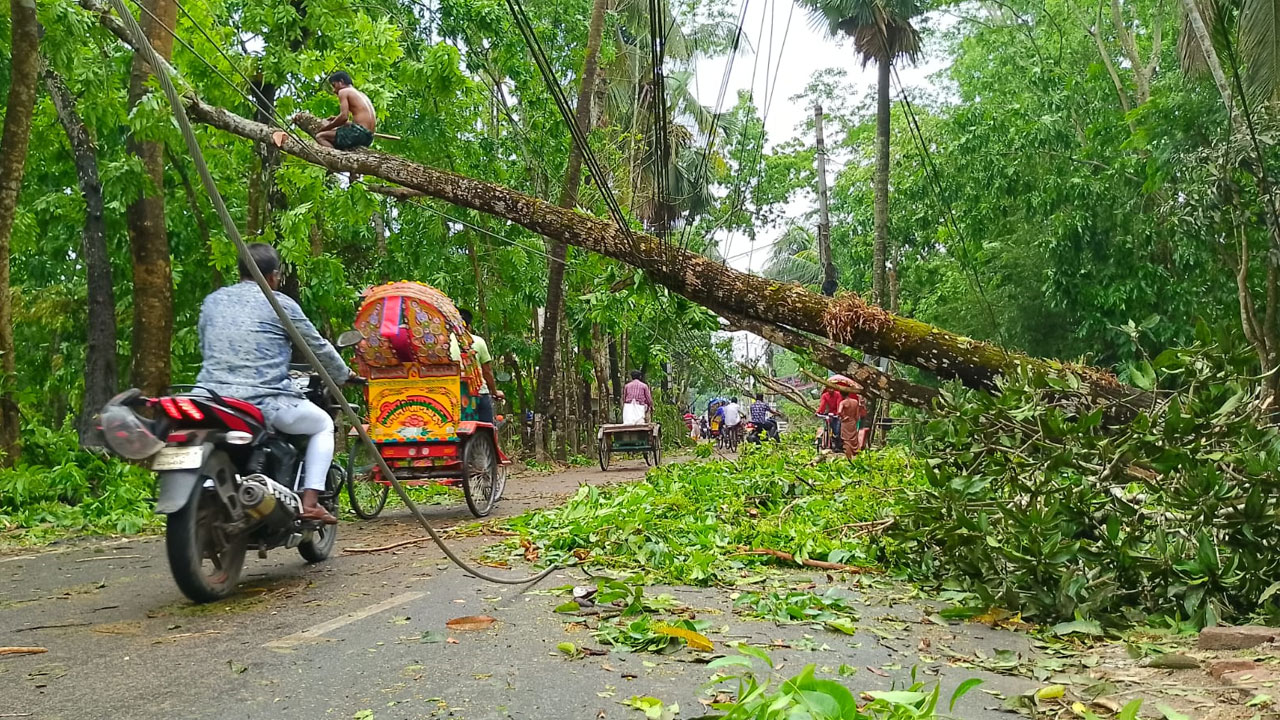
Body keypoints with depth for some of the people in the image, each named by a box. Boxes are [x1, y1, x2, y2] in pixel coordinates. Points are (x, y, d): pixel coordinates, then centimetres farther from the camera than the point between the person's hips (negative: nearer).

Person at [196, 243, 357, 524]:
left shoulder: (212, 301, 16)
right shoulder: (281, 303, 2)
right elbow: (318, 346, 11)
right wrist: (345, 374, 28)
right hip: (263, 401, -5)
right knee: (323, 424, 18)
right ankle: (310, 501, 5)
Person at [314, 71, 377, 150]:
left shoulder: (343, 91, 2)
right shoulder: (361, 95, 28)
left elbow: (344, 116, -12)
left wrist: (325, 128, 0)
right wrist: (337, 120, 22)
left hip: (358, 132, -9)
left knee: (320, 136, -10)